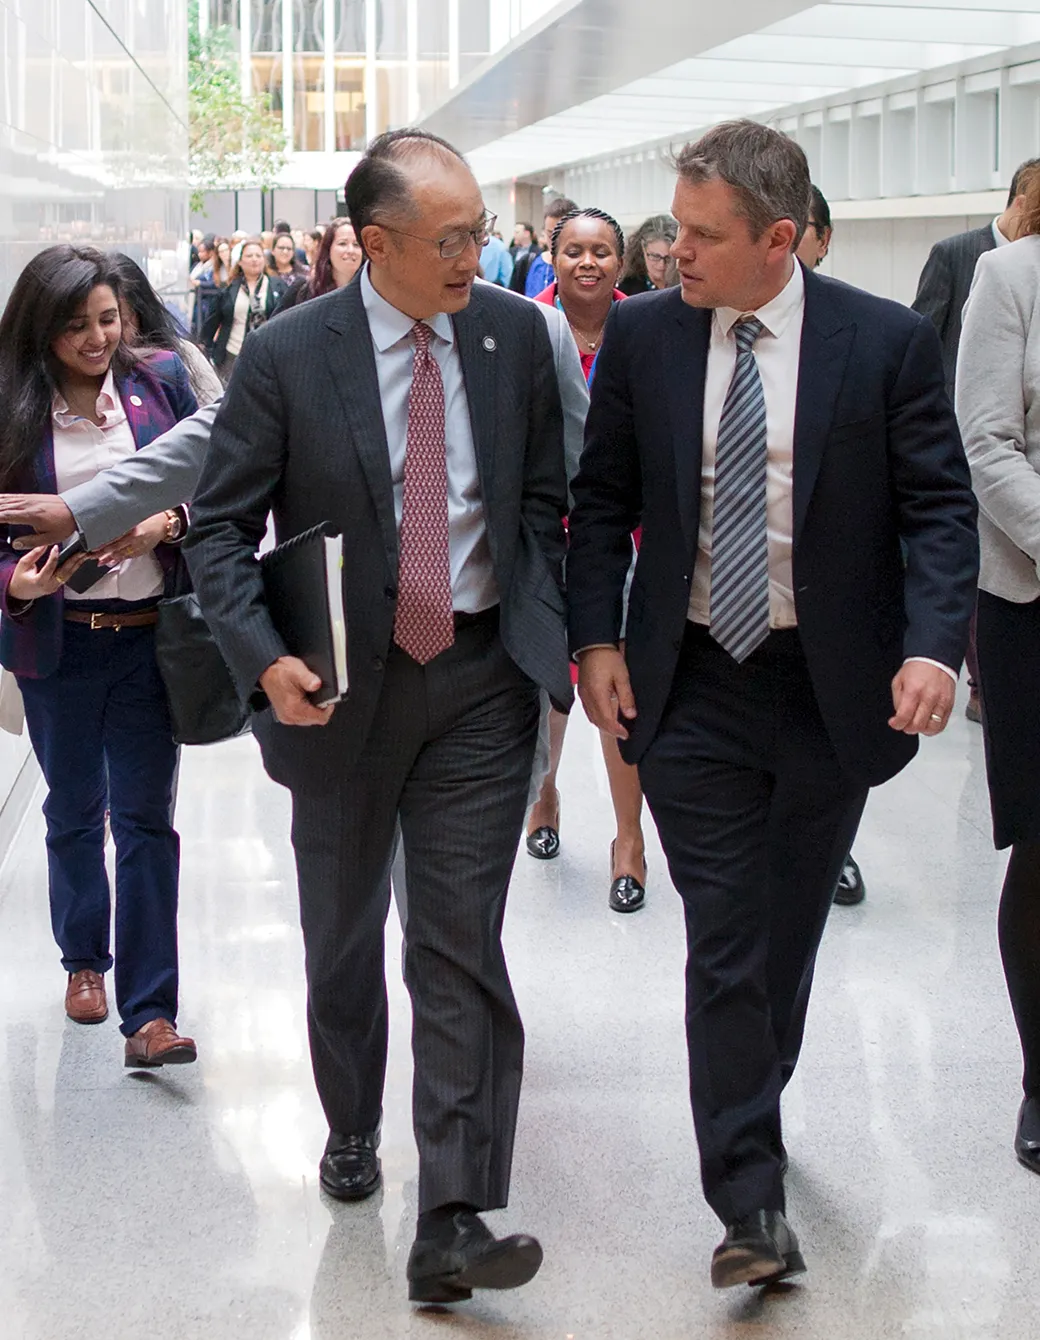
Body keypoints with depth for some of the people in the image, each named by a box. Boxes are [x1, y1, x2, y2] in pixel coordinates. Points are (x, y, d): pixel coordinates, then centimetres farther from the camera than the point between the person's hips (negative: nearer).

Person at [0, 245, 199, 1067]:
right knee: (73, 812, 17)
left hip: (149, 635, -1)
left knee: (146, 818, -2)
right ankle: (84, 959, 37)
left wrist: (164, 524, -16)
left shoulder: (160, 382, -1)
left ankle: (150, 1012, -1)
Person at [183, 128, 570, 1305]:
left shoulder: (515, 335, -1)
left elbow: (544, 498, 8)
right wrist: (263, 657, -20)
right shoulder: (286, 357, -10)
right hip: (343, 682, 0)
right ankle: (351, 1125, 43)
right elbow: (219, 525, -6)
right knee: (343, 934, 18)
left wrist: (557, 632, -1)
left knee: (461, 948, -6)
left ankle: (451, 1224, -5)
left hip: (479, 678, 0)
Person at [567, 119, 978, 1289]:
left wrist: (932, 645, -18)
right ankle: (751, 1204, 1)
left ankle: (753, 1107, 41)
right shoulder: (641, 335, 0)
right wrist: (597, 636, -4)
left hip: (834, 688, 0)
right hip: (691, 688, 0)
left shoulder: (888, 343, -6)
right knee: (724, 943, -3)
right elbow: (602, 499, 7)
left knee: (788, 932, 16)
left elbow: (938, 505, -4)